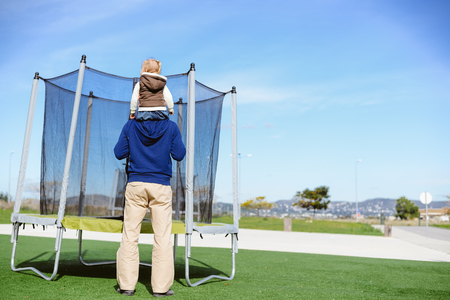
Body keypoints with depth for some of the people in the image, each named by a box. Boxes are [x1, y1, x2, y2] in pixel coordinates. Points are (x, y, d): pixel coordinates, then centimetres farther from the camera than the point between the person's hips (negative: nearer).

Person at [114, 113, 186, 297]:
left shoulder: (130, 126, 1)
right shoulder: (171, 127, -2)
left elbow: (119, 153, 4)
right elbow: (179, 155, 0)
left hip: (135, 185, 1)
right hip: (161, 187, -1)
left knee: (130, 235, 7)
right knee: (162, 237, 3)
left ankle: (126, 285, 11)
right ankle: (161, 287, 7)